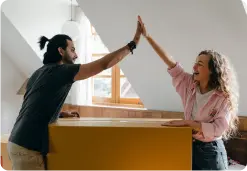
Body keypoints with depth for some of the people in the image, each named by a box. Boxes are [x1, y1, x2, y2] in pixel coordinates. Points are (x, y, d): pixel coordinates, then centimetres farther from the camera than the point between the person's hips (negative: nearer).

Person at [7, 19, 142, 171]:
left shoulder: (40, 73, 15)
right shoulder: (60, 71, -12)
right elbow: (104, 64, -15)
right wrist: (133, 43, -9)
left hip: (20, 142, 9)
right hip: (28, 147, -9)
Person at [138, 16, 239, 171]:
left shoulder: (224, 97, -14)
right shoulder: (190, 85, 0)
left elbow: (218, 129, -22)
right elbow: (170, 62, -4)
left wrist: (186, 122, -21)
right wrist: (148, 36, -7)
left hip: (210, 152, -4)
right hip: (189, 147, 5)